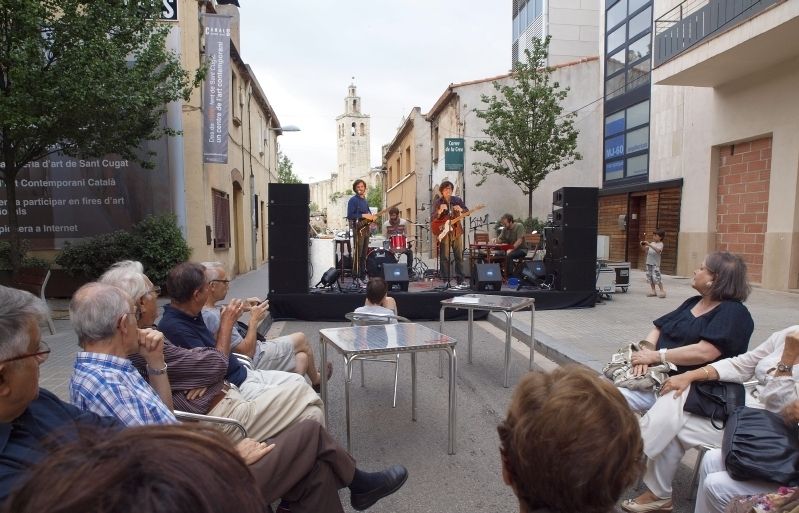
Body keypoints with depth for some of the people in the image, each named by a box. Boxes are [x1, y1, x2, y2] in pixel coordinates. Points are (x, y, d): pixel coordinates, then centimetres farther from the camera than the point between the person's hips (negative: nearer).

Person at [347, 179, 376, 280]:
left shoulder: (365, 200, 19)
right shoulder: (353, 200, -6)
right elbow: (350, 215, -14)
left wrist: (372, 217, 5)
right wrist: (363, 216, -18)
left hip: (366, 228, 8)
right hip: (358, 228, -8)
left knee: (364, 253, 11)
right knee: (357, 253, -10)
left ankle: (363, 273, 18)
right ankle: (356, 275, -8)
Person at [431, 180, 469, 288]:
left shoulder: (457, 200, 7)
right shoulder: (437, 202, -2)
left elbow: (467, 212, 6)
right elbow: (432, 218, -9)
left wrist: (461, 210, -16)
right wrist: (440, 211, -27)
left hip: (457, 231, 3)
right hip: (444, 232, -3)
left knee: (459, 257, 5)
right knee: (444, 258, -3)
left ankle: (460, 281, 11)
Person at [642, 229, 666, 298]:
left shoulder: (660, 244, -6)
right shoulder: (652, 243, 13)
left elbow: (658, 250, -26)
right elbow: (645, 250, 17)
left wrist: (649, 244, -32)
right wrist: (642, 246, -3)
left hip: (655, 263, -7)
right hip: (649, 262, 7)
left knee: (656, 277, -11)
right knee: (649, 277, 7)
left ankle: (662, 291, -2)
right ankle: (653, 291, 15)